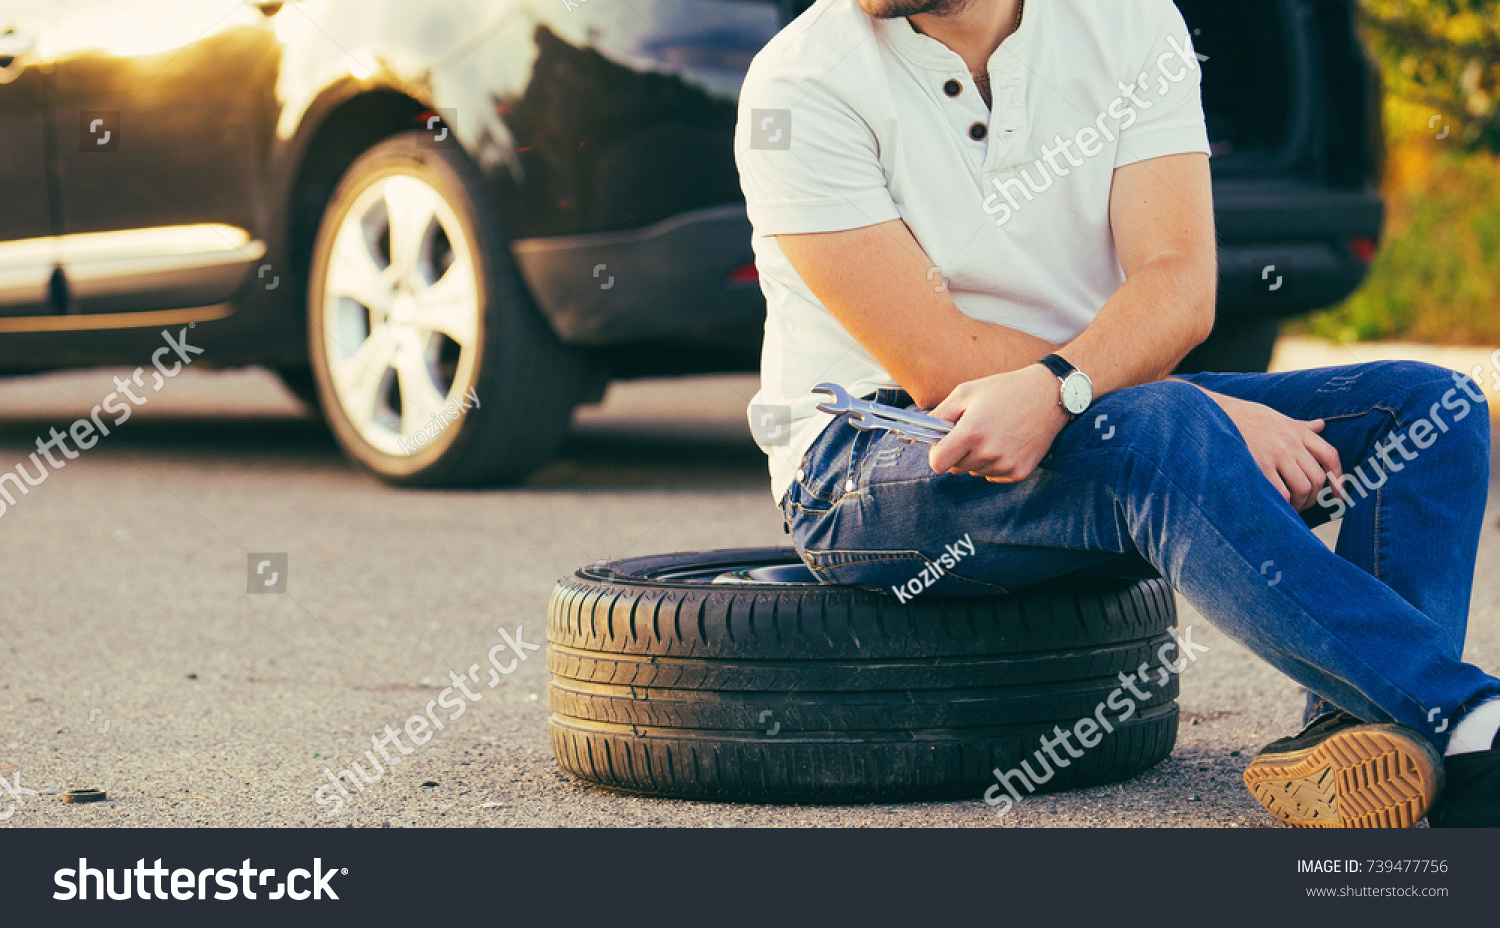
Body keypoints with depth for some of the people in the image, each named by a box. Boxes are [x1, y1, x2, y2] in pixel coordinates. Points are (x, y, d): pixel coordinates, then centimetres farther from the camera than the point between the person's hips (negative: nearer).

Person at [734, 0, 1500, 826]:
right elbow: (937, 366, -18)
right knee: (1164, 432, -35)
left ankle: (1347, 729, -35)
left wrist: (1052, 389, -34)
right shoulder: (802, 84, -11)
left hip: (1092, 413, 6)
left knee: (1431, 407, -12)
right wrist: (1220, 417, -24)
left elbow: (1181, 288, -12)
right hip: (863, 464, -6)